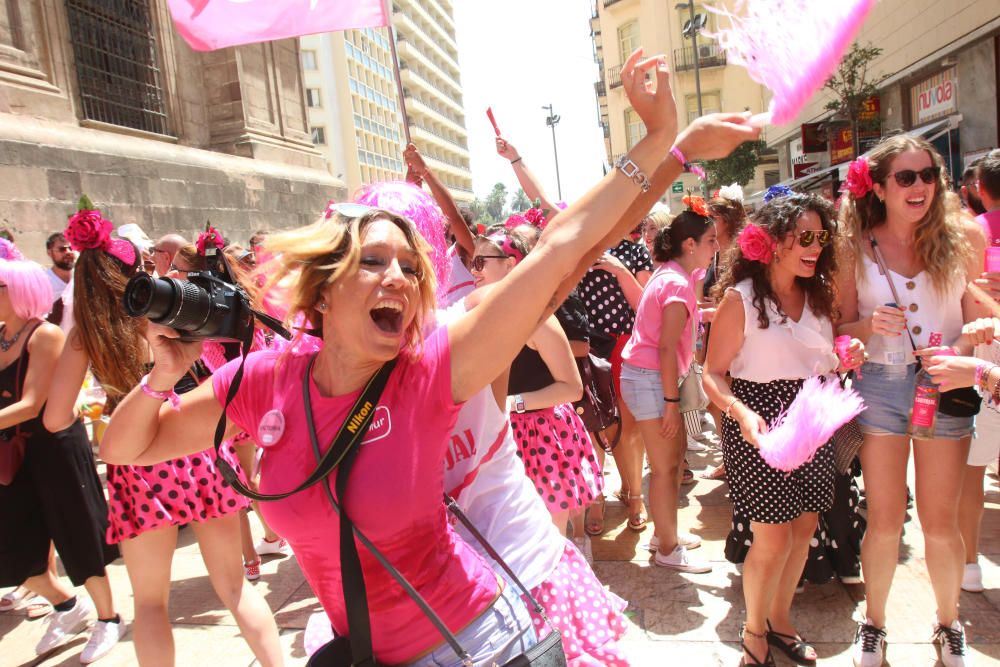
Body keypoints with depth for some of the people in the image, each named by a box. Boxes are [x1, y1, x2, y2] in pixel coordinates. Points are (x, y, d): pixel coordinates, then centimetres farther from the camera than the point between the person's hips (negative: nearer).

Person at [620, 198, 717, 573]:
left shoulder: (670, 274, 12)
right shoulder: (678, 284, -17)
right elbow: (667, 347, -21)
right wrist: (671, 401, -18)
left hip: (651, 376, 10)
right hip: (651, 380, -10)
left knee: (676, 452, 18)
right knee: (665, 466, 1)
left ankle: (665, 532, 33)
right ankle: (668, 549, 15)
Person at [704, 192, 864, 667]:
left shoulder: (817, 294, 8)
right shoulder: (740, 297, -13)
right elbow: (713, 374, -13)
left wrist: (846, 359, -3)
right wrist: (742, 413, -31)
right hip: (760, 426, -7)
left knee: (803, 528, 14)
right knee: (773, 539, 0)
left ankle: (780, 619, 37)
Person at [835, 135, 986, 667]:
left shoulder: (962, 237, -1)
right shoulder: (857, 249, -1)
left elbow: (979, 320, 2)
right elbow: (842, 327, 3)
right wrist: (869, 326, -18)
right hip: (879, 385, 0)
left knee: (939, 520, 10)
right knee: (884, 519, 7)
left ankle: (949, 624, 35)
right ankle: (874, 624, 28)